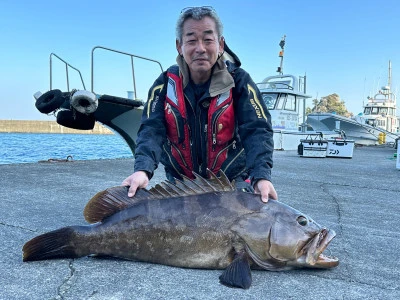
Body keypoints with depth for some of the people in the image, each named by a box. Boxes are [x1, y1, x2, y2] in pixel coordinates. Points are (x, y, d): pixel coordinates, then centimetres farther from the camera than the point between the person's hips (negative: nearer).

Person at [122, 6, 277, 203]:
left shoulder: (239, 81, -11)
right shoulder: (165, 83, -6)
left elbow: (257, 131, -21)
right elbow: (152, 130, -17)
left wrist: (261, 176, -38)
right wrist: (142, 170, -38)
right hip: (179, 185, 2)